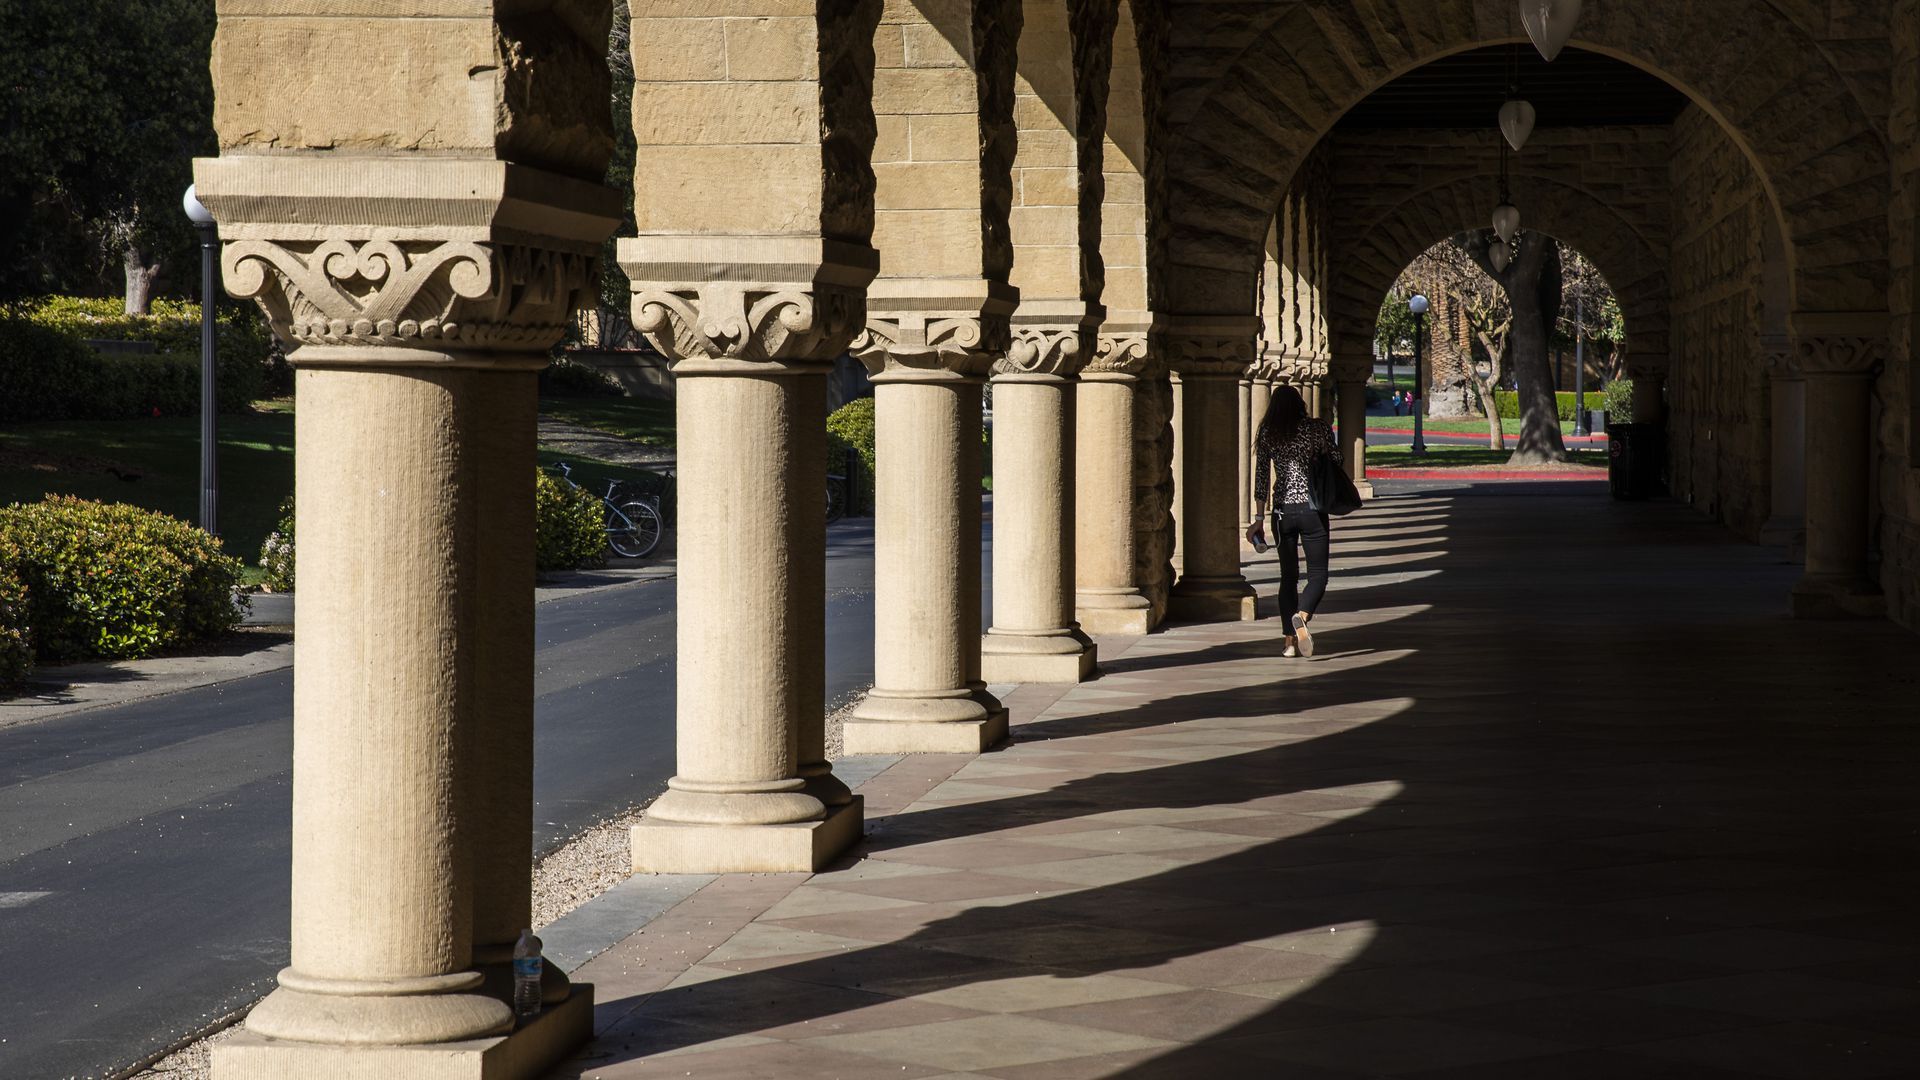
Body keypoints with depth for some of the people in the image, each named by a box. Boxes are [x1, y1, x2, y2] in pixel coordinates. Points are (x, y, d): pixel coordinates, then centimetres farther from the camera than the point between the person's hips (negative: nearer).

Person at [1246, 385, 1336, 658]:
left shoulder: (1267, 434, 1)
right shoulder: (1318, 428, -3)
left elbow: (1261, 477, 0)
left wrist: (1259, 518, 2)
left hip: (1282, 510, 2)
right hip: (1312, 508, -2)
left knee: (1288, 575, 13)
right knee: (1318, 574, 2)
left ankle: (1291, 640, 9)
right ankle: (1302, 616, -27)